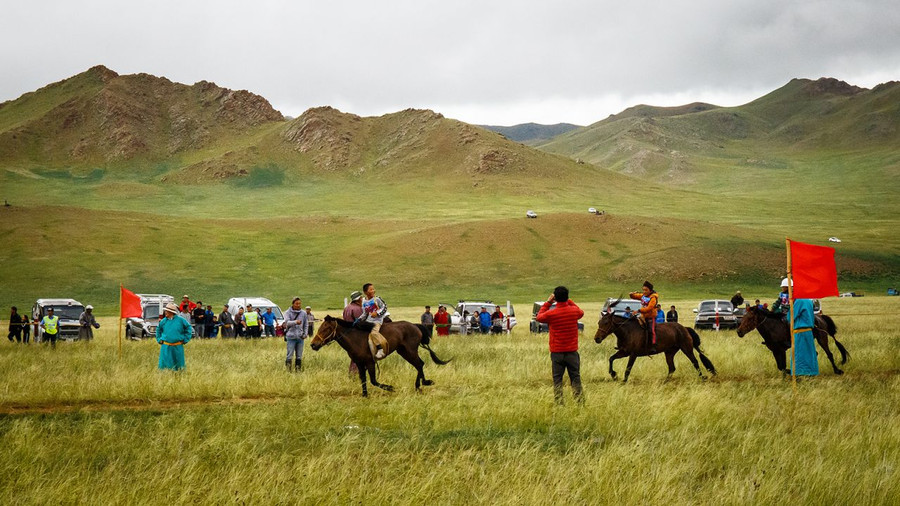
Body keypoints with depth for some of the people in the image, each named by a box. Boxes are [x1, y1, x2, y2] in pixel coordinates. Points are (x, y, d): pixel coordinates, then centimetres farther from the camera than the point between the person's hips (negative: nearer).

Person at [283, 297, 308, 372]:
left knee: (299, 356, 7)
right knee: (290, 355, -6)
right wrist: (295, 322, -38)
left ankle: (297, 369, 16)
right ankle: (288, 370, 1)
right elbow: (287, 322, -19)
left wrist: (305, 333, -1)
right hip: (291, 337, -3)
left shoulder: (304, 313, 7)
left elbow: (306, 324, 14)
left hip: (300, 337, 3)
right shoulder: (288, 313, -3)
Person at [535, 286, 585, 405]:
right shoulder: (574, 311, -6)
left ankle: (558, 404, 1)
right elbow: (581, 312, 20)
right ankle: (580, 403, 5)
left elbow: (539, 317, 10)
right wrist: (568, 301, 18)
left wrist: (548, 303, 12)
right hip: (572, 352, 1)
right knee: (575, 379, 7)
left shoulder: (550, 314, -12)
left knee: (557, 380, 5)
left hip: (556, 353, -1)